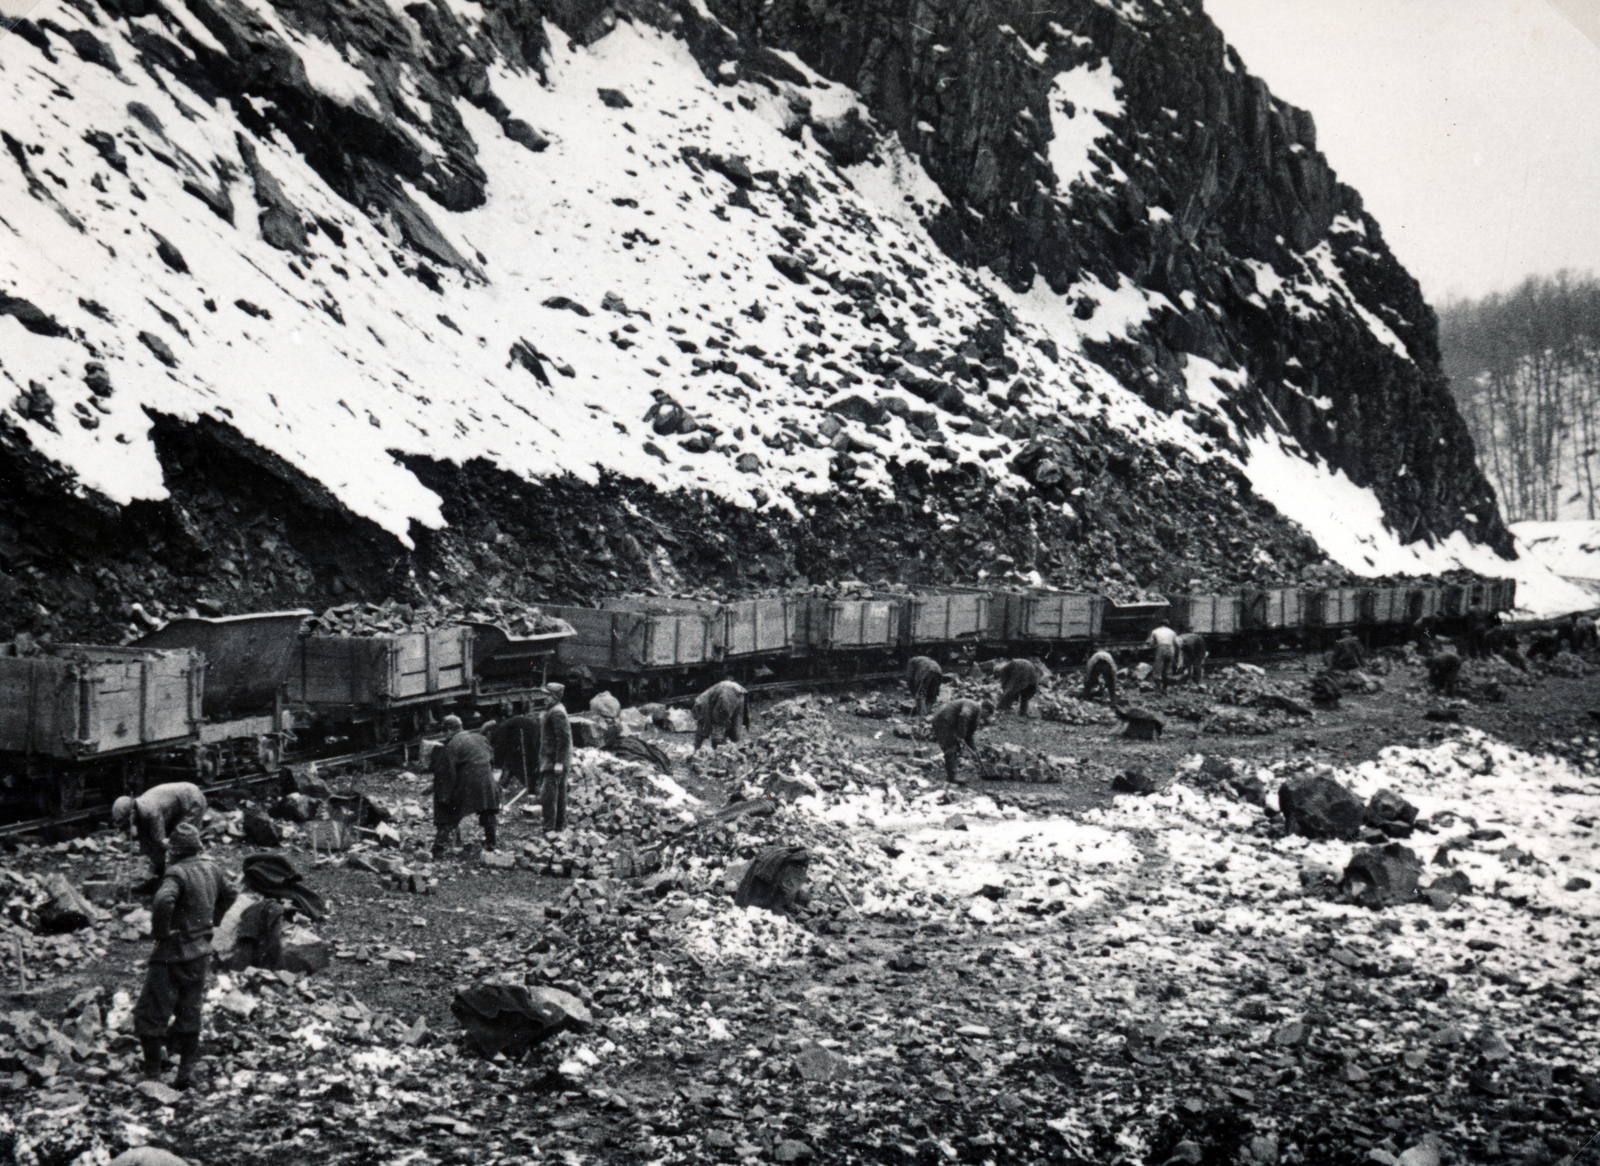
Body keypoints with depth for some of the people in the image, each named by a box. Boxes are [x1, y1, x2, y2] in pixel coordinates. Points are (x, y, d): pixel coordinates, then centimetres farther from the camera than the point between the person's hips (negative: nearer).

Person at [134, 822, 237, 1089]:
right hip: (202, 953, 8)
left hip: (174, 956, -8)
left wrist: (160, 933, -22)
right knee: (189, 1014, 17)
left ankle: (153, 1067, -3)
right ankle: (187, 1071, 20)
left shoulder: (177, 873, -19)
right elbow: (231, 893, 22)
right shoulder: (212, 869, 4)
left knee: (150, 1016, 0)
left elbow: (163, 901, -38)